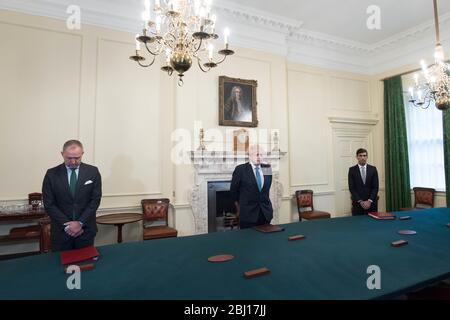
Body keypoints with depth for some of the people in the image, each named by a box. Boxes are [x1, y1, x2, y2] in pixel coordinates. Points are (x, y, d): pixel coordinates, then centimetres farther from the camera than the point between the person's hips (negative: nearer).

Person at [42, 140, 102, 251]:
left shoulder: (93, 172, -4)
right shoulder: (51, 174, -3)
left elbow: (95, 200, -5)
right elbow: (49, 204, -4)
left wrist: (80, 223, -12)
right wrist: (66, 225, -11)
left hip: (85, 229, 0)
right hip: (61, 230, 0)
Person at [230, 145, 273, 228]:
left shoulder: (267, 168, 4)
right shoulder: (240, 169, -9)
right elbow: (233, 190, 0)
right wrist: (239, 207, 8)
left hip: (265, 212, 4)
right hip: (248, 213, -4)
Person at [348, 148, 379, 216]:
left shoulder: (373, 169, 4)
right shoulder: (352, 170, 0)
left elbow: (375, 187, 0)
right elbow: (351, 188, -4)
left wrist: (369, 201, -11)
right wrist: (360, 201, -11)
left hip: (371, 203, 1)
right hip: (357, 203, -1)